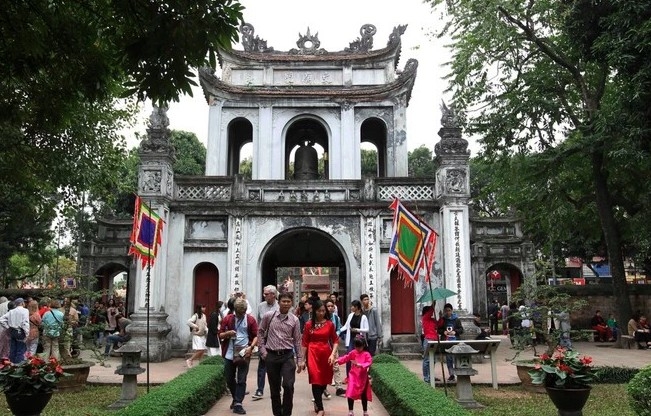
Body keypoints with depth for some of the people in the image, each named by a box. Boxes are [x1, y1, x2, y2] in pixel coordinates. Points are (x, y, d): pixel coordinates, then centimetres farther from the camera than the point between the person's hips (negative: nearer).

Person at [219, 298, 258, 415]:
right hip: (229, 354, 3)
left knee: (241, 380, -1)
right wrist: (227, 333, -16)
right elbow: (220, 335, 5)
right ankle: (236, 398, 35)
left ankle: (238, 404, 5)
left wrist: (251, 347, -18)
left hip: (244, 354, -3)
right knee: (229, 379, 13)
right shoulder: (227, 319, 2)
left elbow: (256, 336, -2)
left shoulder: (251, 320, -3)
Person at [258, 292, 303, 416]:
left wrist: (299, 360, 3)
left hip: (287, 356, 0)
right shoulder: (268, 316, -3)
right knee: (274, 388, 9)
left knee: (288, 385, -13)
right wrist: (262, 349, 2)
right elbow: (261, 332, 9)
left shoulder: (294, 320, -1)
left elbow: (297, 340, 3)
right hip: (271, 356, 1)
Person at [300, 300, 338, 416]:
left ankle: (317, 401, 36)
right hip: (313, 353, -2)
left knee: (324, 380, 10)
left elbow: (335, 341, 3)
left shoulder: (330, 324, 1)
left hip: (326, 353, 2)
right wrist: (302, 360, 1)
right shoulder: (309, 324, -1)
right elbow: (304, 343, 2)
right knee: (316, 380, -7)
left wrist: (333, 354, -11)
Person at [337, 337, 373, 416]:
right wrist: (338, 360, -25)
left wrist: (360, 365, -35)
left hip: (362, 377, -1)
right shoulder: (353, 353, -1)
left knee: (364, 395, 12)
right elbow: (346, 358, -8)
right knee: (350, 394, -5)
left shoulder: (366, 354, -9)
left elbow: (369, 362, -21)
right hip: (353, 376, 1)